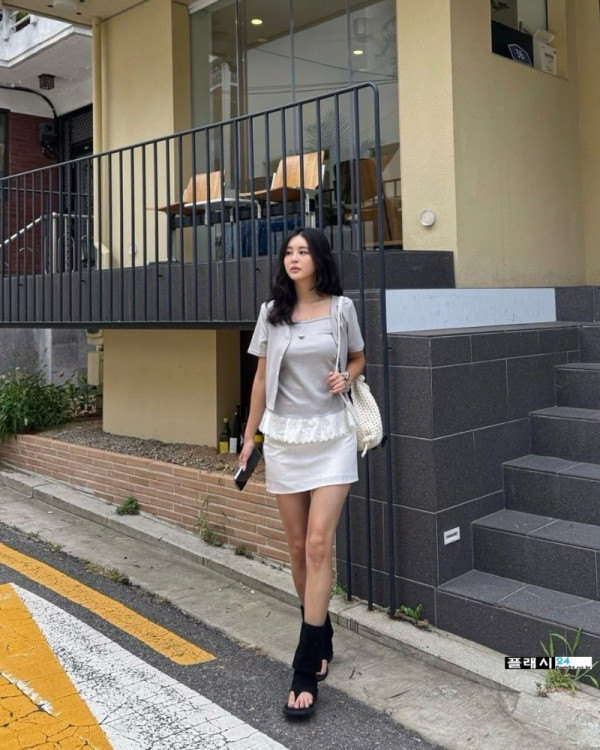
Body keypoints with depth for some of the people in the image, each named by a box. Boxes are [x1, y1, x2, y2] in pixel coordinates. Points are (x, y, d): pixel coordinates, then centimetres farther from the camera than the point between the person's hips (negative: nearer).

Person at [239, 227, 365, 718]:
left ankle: (306, 672, -4)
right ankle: (322, 639, 31)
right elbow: (262, 377, 10)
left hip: (331, 436, -2)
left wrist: (346, 378, -9)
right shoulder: (272, 313, 4)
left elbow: (359, 359, 14)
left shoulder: (341, 307, 0)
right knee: (298, 548, 9)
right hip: (284, 437, 3)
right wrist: (249, 436, 9)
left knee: (319, 545, -9)